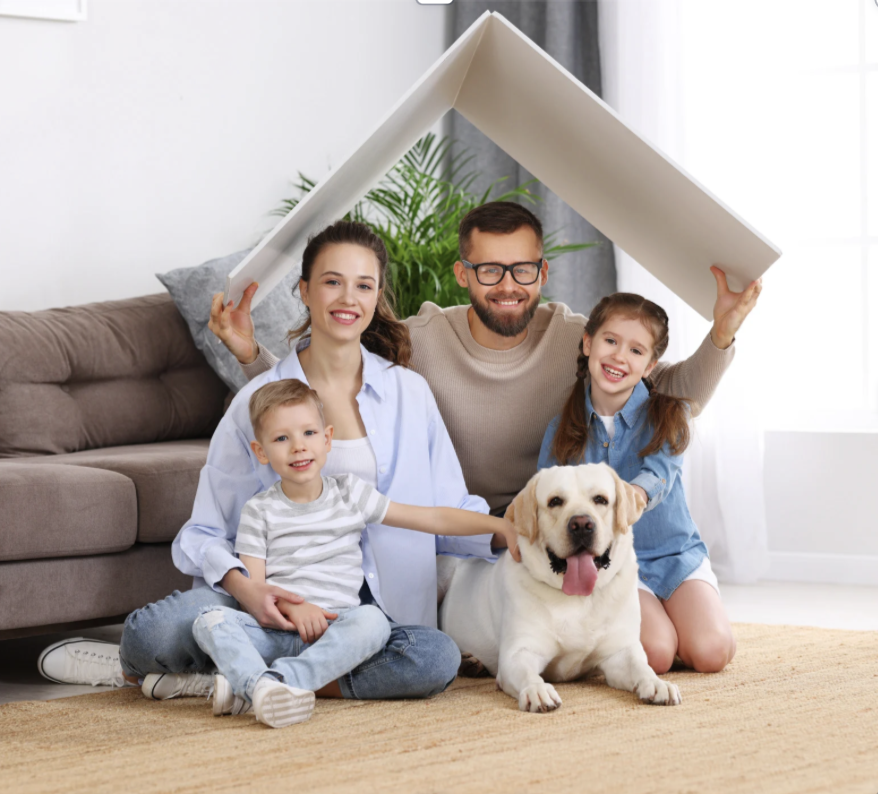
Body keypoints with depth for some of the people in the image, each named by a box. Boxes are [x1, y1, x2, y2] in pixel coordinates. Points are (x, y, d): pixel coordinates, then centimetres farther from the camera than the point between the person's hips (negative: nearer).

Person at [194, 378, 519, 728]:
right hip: (275, 631, 0)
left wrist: (501, 525, 5)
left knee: (372, 619, -33)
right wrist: (291, 606, -20)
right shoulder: (259, 511, 9)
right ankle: (262, 687, -52)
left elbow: (434, 518, 12)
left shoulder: (351, 494, 12)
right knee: (210, 620, -26)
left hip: (333, 632, 0)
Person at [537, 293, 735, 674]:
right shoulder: (561, 431, 1)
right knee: (656, 652, -26)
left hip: (675, 554, 0)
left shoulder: (666, 415, -4)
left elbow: (659, 473, -23)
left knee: (710, 652, -23)